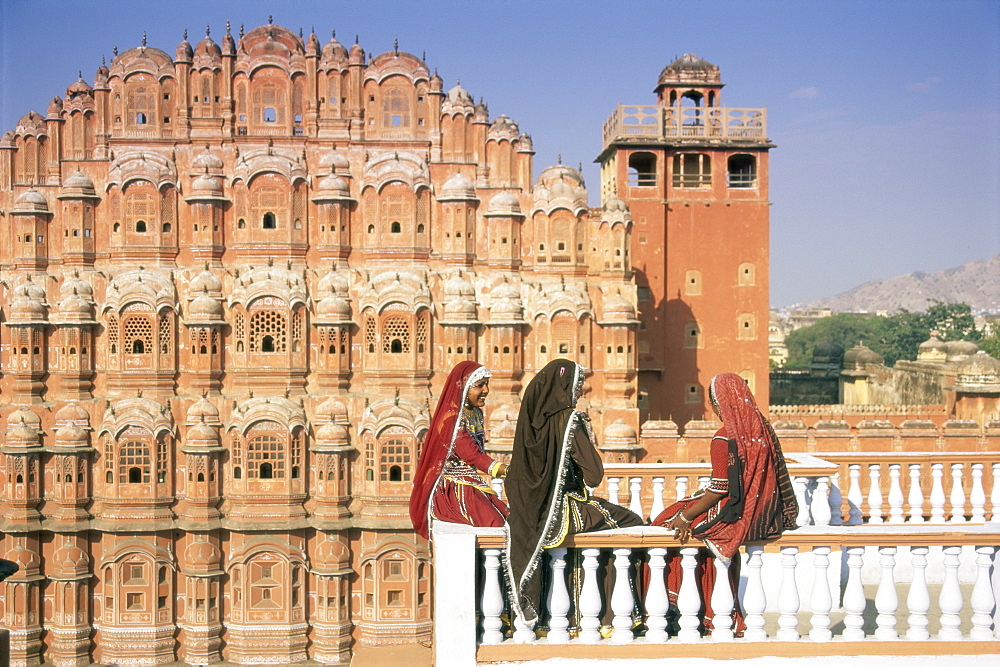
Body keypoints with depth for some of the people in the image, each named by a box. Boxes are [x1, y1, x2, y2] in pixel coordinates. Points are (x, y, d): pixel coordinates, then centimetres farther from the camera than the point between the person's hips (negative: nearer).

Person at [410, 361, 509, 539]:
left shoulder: (476, 413, 12)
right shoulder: (450, 417, -15)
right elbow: (472, 455, -21)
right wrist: (509, 470, -28)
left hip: (472, 484, 8)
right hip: (451, 489, -8)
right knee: (495, 524, -25)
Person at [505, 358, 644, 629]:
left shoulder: (533, 416, 4)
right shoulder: (570, 419, -16)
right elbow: (595, 475, -17)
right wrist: (588, 437, -2)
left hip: (533, 507, 8)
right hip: (564, 509, -8)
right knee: (632, 522, 13)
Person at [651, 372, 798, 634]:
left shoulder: (725, 438, -18)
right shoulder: (763, 428, 5)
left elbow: (719, 489, -18)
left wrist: (685, 517, -9)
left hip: (735, 517, -8)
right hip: (766, 518, 8)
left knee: (670, 523, 10)